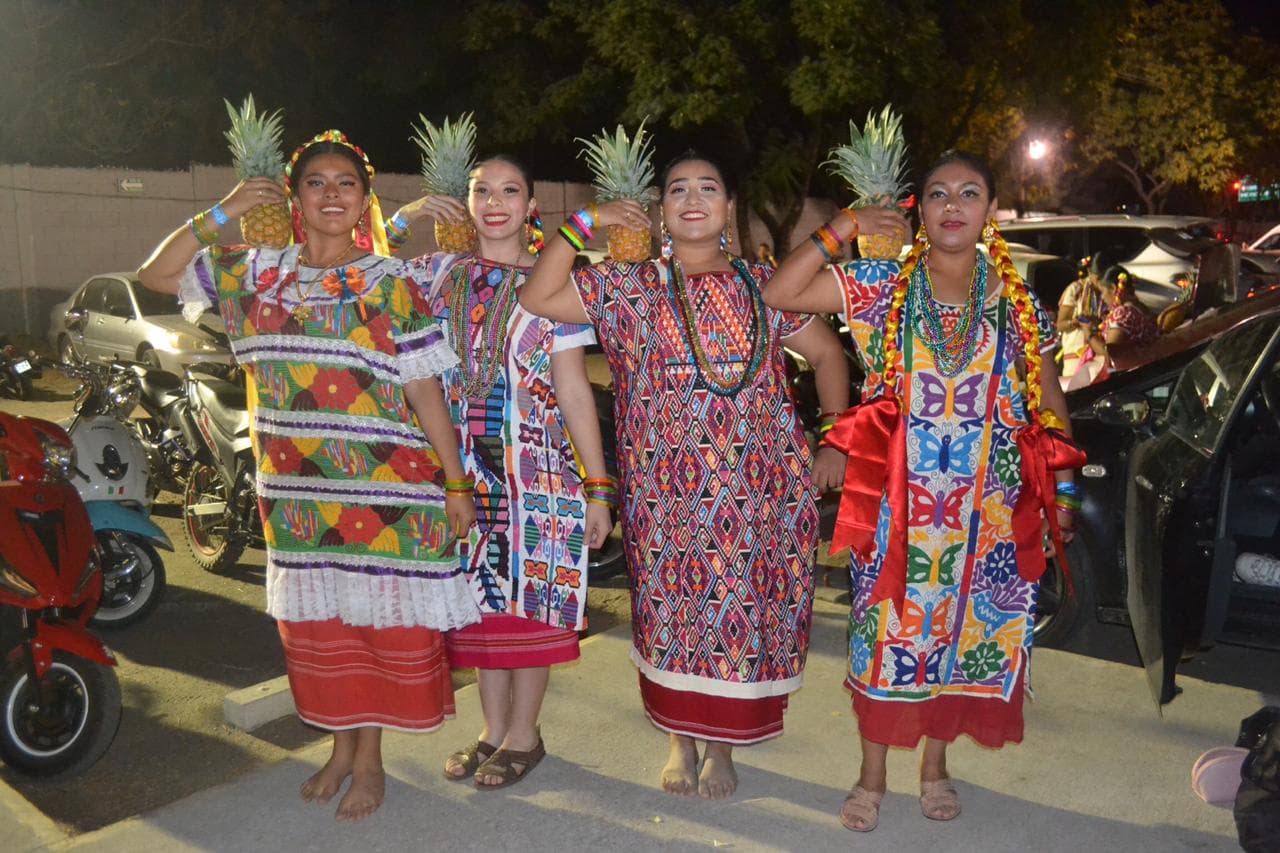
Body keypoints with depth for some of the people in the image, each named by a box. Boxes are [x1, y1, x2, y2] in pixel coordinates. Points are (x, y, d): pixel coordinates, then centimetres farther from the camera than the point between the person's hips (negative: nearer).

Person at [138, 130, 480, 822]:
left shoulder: (390, 284, -3)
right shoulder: (255, 274, 7)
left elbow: (426, 391, -5)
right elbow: (156, 274, 13)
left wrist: (455, 485, -7)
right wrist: (221, 213, 1)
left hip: (384, 487, -3)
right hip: (295, 491, 4)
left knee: (380, 618, 4)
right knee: (315, 621, 13)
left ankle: (370, 757, 21)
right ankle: (340, 746, 31)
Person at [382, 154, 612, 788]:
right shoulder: (438, 273, 8)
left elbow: (574, 389, -4)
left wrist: (597, 487, -7)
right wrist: (406, 216, 1)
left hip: (536, 466, -3)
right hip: (463, 466, 3)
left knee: (530, 595, 4)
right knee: (480, 595, 11)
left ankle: (524, 734, 21)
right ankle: (494, 728, 28)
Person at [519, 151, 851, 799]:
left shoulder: (764, 284, 8)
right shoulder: (627, 287, 4)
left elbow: (828, 355, 13)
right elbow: (535, 299, -6)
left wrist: (837, 442, 7)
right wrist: (582, 224, -6)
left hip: (759, 488, 1)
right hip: (665, 488, -1)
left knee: (744, 611, 5)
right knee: (672, 614, 6)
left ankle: (722, 746, 24)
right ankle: (681, 741, 26)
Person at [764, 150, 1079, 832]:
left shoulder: (1020, 305, 3)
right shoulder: (882, 288, -3)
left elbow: (1049, 402, 9)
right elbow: (778, 295, -12)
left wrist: (1062, 490, 7)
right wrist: (841, 229, -15)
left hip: (988, 507, 2)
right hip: (897, 502, -2)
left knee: (964, 631, 12)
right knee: (886, 631, 5)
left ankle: (935, 765, 34)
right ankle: (872, 776, 24)